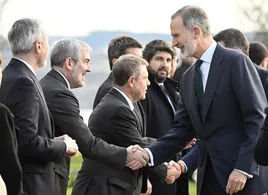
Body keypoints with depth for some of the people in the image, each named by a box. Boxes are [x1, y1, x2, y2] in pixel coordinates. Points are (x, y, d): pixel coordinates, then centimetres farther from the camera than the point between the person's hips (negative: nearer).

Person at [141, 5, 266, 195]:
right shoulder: (188, 78, 15)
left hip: (243, 173, -7)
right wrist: (149, 154, -3)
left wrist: (243, 168, -17)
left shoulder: (236, 62, -7)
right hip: (208, 176, 7)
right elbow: (182, 129, 13)